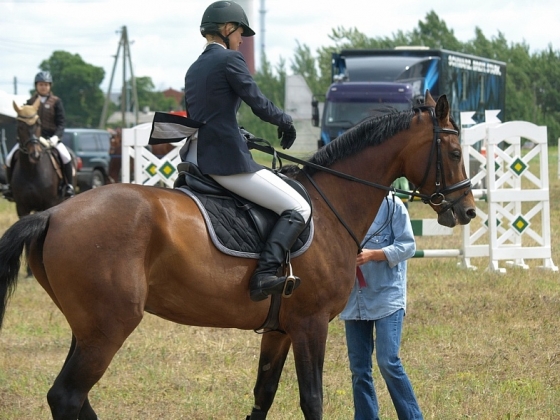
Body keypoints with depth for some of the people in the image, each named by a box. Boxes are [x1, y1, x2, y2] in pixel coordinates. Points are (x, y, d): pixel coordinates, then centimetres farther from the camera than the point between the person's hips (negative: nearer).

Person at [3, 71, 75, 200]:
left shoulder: (56, 102, 2)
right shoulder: (30, 102, 9)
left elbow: (61, 122, -3)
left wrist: (56, 136, -20)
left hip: (50, 137, -2)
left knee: (66, 157, -29)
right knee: (10, 158, -12)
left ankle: (68, 186, -12)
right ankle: (10, 185, 7)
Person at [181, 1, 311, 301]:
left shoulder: (194, 69, 18)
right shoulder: (229, 59, -7)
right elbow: (259, 105, -9)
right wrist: (285, 122, 10)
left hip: (195, 159, 9)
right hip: (227, 160, -9)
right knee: (298, 209, -4)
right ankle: (265, 274, -21)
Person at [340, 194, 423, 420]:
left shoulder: (391, 204, -6)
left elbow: (408, 246, -9)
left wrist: (373, 254, -21)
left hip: (387, 295, -5)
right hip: (353, 299, 5)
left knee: (388, 362, -12)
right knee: (358, 368, 6)